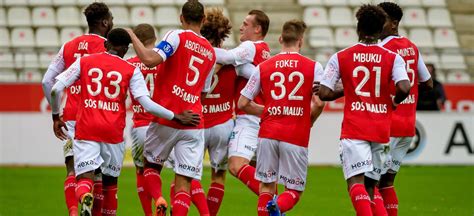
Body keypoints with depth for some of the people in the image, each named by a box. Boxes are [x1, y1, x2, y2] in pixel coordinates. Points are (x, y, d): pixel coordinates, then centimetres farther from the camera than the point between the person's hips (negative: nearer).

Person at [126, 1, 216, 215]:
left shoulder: (177, 37, -5)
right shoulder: (210, 53, 14)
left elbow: (150, 59, -19)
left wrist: (132, 37, -6)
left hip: (166, 117, -3)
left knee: (151, 165, 18)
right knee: (184, 181, 0)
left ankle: (158, 199, -8)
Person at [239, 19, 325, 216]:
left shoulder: (263, 67, 7)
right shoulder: (313, 67, 0)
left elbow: (243, 103, 8)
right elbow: (319, 102, -8)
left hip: (268, 133, 2)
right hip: (296, 137, -2)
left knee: (267, 186, 13)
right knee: (294, 191, 6)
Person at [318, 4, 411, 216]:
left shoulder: (340, 57, 1)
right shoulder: (393, 58, 2)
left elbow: (324, 93, -4)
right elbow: (404, 88, -14)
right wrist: (394, 101, 8)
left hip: (353, 129, -3)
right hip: (381, 130, 3)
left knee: (356, 183, -12)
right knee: (369, 186, 17)